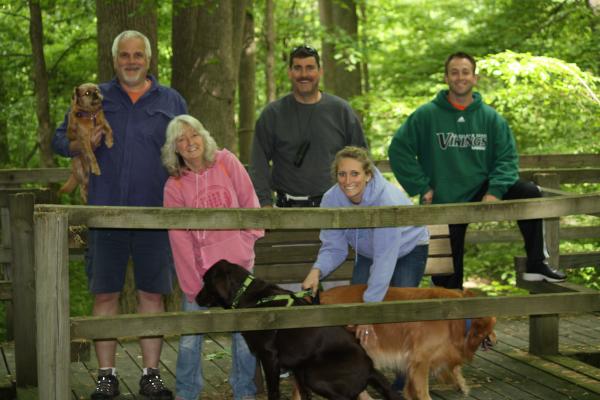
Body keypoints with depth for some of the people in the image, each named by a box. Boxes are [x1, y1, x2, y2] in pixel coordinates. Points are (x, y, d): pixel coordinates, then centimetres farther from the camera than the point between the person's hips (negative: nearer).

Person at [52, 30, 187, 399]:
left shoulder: (172, 101, 10)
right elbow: (59, 140, 12)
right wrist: (81, 144, -10)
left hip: (155, 214, 0)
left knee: (152, 294, 4)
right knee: (105, 294, 2)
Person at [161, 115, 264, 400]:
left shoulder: (226, 162, 0)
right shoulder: (174, 187, -2)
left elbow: (249, 201, 6)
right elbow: (180, 239, -6)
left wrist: (249, 238, -3)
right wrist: (192, 285, -10)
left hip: (237, 262, 0)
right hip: (200, 268, 0)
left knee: (244, 331, 4)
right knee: (190, 335, 1)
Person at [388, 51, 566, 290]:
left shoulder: (491, 118, 1)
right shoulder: (426, 116, -6)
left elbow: (507, 158, -2)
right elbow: (398, 150, -8)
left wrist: (495, 191, -19)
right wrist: (421, 187, -12)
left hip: (481, 192, 2)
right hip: (443, 203, -2)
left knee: (529, 193, -18)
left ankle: (536, 264, -12)